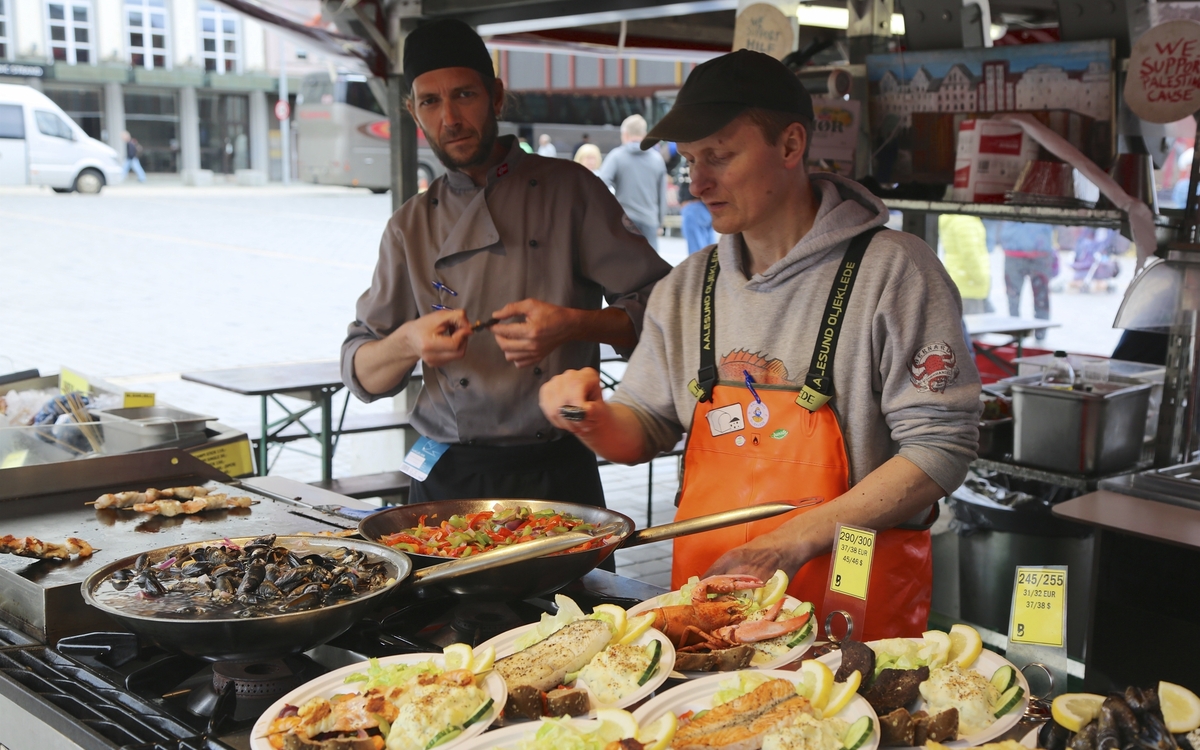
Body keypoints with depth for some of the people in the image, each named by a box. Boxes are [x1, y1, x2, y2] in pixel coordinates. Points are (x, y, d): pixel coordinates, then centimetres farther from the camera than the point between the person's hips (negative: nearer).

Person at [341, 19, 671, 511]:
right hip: (447, 480, 2)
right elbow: (361, 373, 7)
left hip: (557, 473, -2)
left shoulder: (570, 190, 1)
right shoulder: (410, 228, 9)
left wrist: (573, 325, -20)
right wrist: (408, 343, -14)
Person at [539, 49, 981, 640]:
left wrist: (788, 544, -17)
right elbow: (642, 432, 17)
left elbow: (941, 447, -12)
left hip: (852, 604, -4)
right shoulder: (685, 289, 9)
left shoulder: (893, 271, -8)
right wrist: (593, 417, -7)